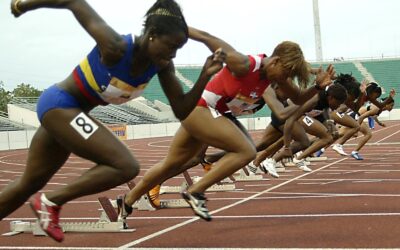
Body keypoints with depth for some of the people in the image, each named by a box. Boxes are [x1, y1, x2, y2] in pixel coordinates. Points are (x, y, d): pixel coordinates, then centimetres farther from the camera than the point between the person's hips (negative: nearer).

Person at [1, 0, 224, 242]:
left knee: (29, 183, 20)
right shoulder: (115, 47, -29)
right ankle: (51, 202, -7)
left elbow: (181, 111, -6)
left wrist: (205, 77, -22)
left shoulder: (162, 65, -9)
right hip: (59, 105, -8)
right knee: (127, 166, -19)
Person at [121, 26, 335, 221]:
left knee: (171, 165, 19)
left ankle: (127, 202, 33)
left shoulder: (275, 72, -3)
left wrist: (318, 86, -10)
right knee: (246, 151, -18)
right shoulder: (244, 65, -26)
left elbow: (298, 98, 7)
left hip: (195, 112, 9)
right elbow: (206, 38, -23)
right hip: (198, 109, -9)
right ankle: (195, 192, -12)